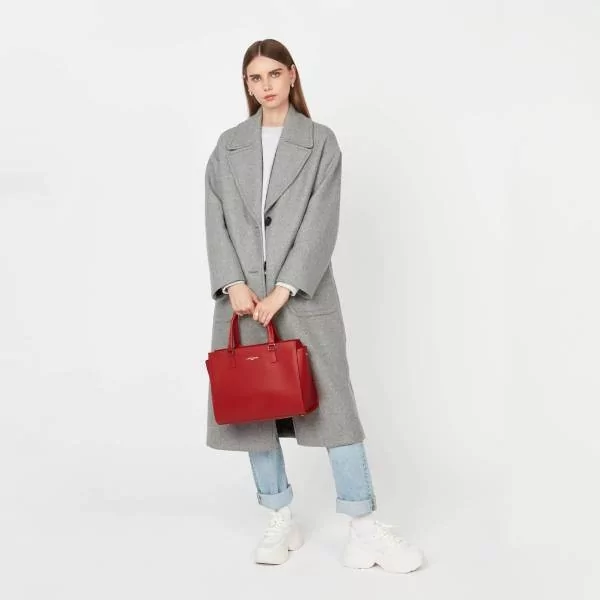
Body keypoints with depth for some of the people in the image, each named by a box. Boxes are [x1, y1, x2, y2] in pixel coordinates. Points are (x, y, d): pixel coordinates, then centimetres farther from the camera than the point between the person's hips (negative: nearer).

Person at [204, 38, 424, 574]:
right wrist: (235, 284, -10)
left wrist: (283, 290, -14)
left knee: (332, 402, -6)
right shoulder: (228, 146, 12)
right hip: (244, 294, 3)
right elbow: (218, 222, 5)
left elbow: (321, 222, -6)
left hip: (304, 293, -3)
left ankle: (364, 530, 1)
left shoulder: (321, 141, 4)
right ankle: (281, 522, 19)